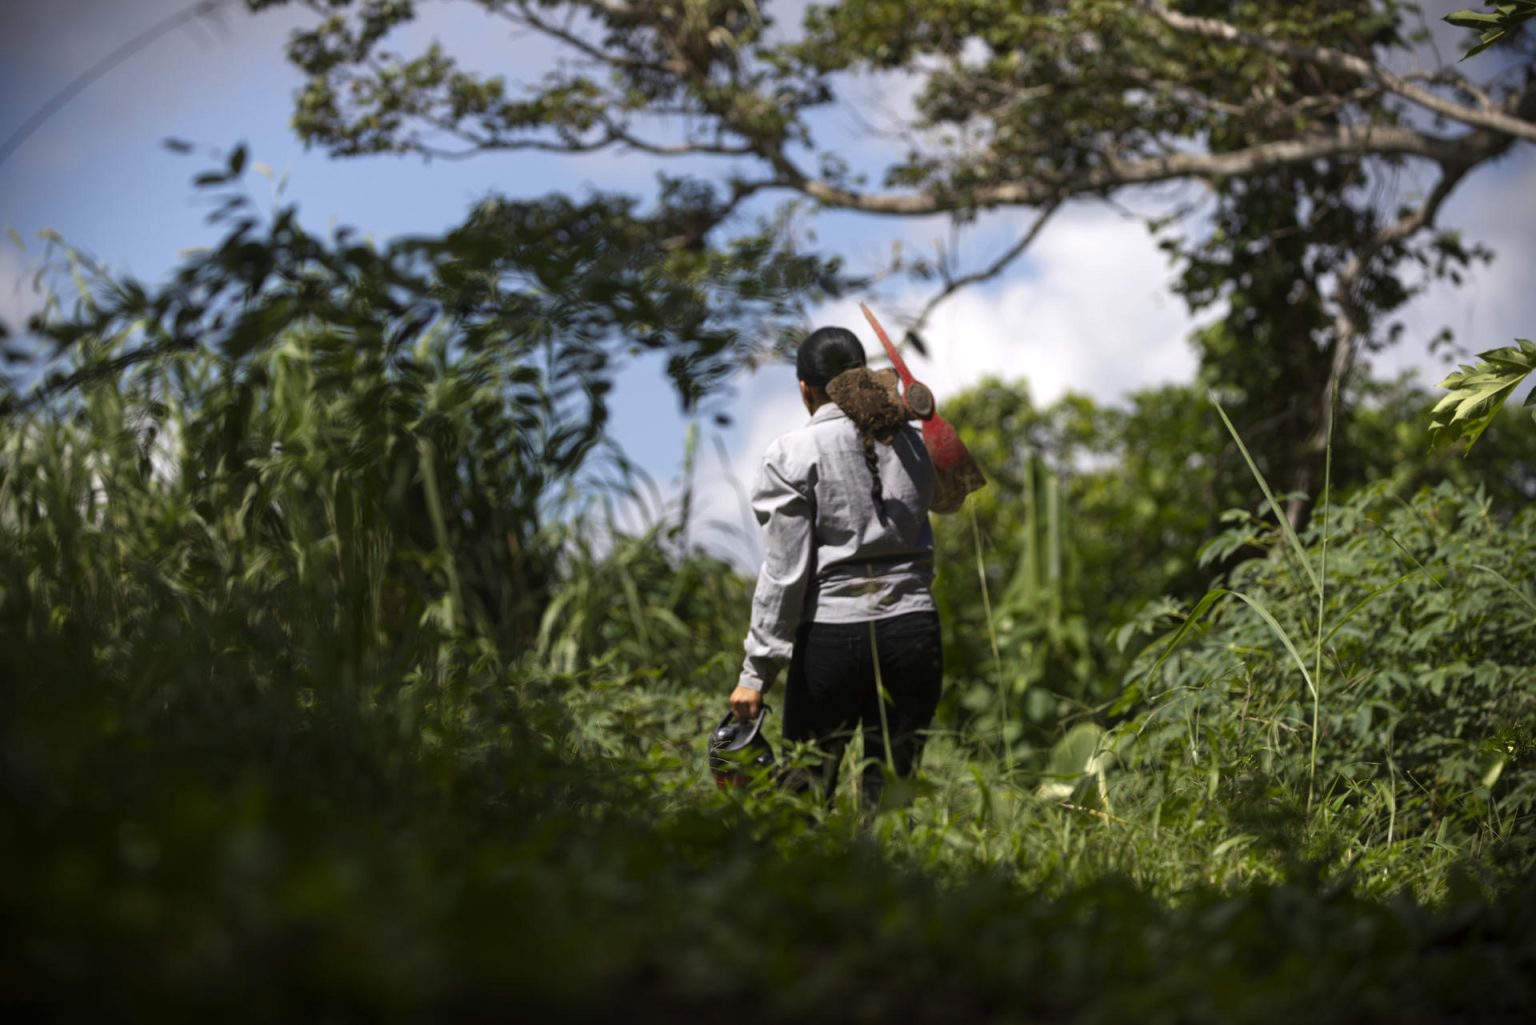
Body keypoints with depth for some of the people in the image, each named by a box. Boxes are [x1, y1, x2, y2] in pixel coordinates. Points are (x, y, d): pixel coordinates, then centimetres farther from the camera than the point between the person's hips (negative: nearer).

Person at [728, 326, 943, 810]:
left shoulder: (792, 455, -4)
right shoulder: (911, 442, 8)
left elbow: (784, 572, -8)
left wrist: (757, 670, -5)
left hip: (832, 633, -4)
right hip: (913, 629, 4)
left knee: (805, 790, 7)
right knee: (891, 794, 7)